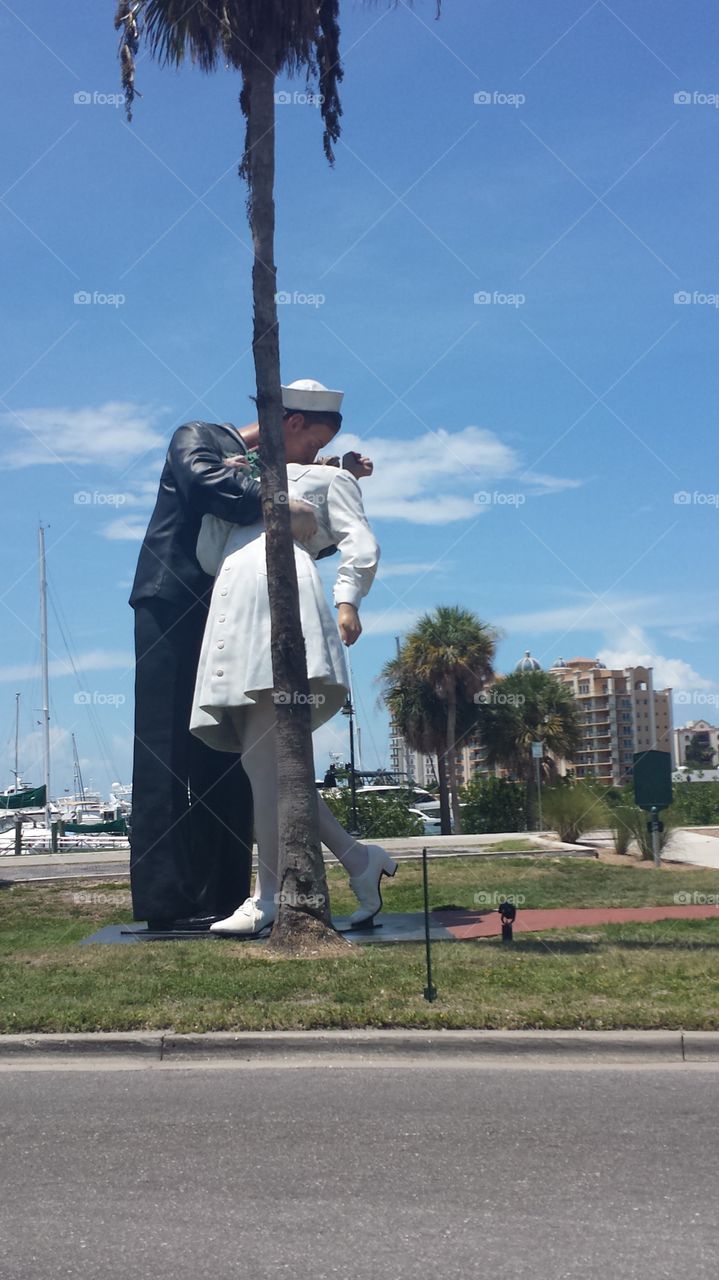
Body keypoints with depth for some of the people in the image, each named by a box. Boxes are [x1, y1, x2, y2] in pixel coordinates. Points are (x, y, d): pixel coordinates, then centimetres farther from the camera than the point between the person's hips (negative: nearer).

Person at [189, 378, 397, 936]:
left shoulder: (329, 478, 20)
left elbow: (361, 545, 3)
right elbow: (210, 557, 25)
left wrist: (347, 601, -14)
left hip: (283, 603, -7)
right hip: (232, 616, 7)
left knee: (264, 758, -16)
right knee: (260, 760, -2)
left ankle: (270, 896, -14)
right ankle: (358, 857, 6)